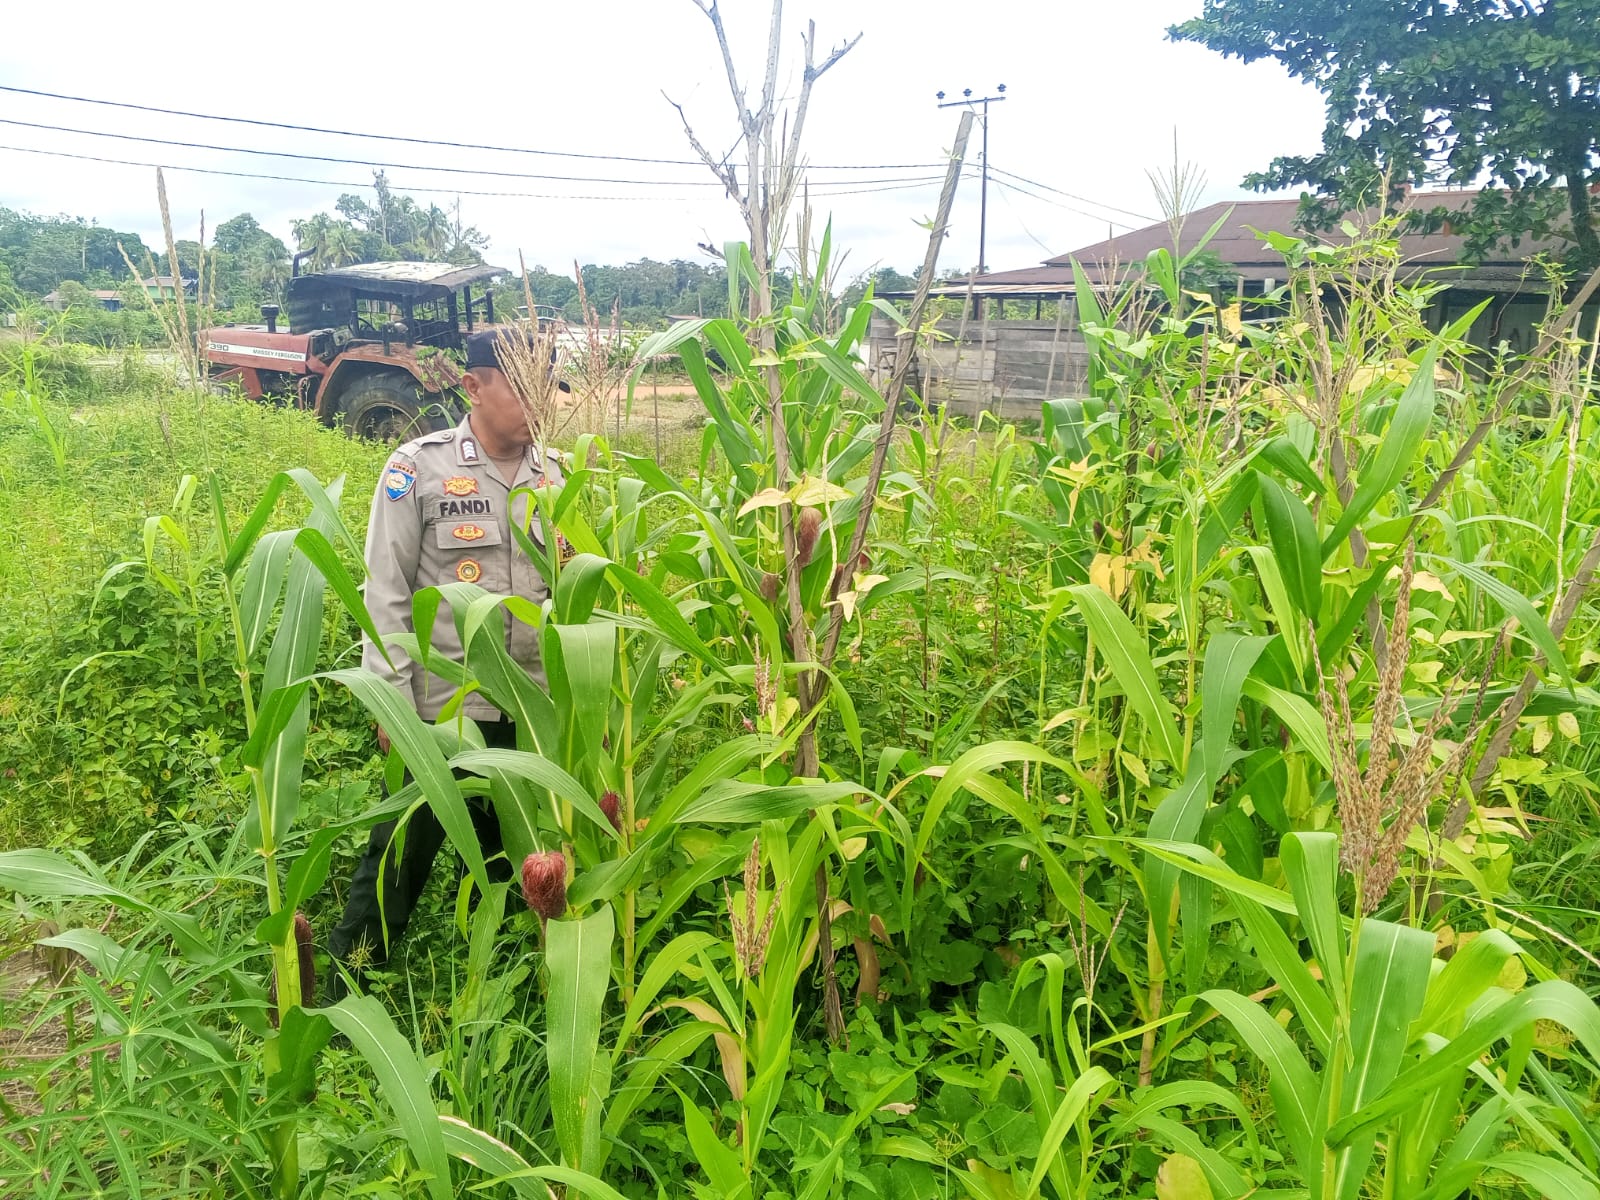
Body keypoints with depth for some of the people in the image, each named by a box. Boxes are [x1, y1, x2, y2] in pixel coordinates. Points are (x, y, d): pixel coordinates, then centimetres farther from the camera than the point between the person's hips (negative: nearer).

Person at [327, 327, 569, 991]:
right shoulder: (419, 468, -6)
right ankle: (342, 994, 26)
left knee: (510, 861, 17)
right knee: (399, 860, 6)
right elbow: (386, 594, -6)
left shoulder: (556, 474, 4)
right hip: (441, 706, -4)